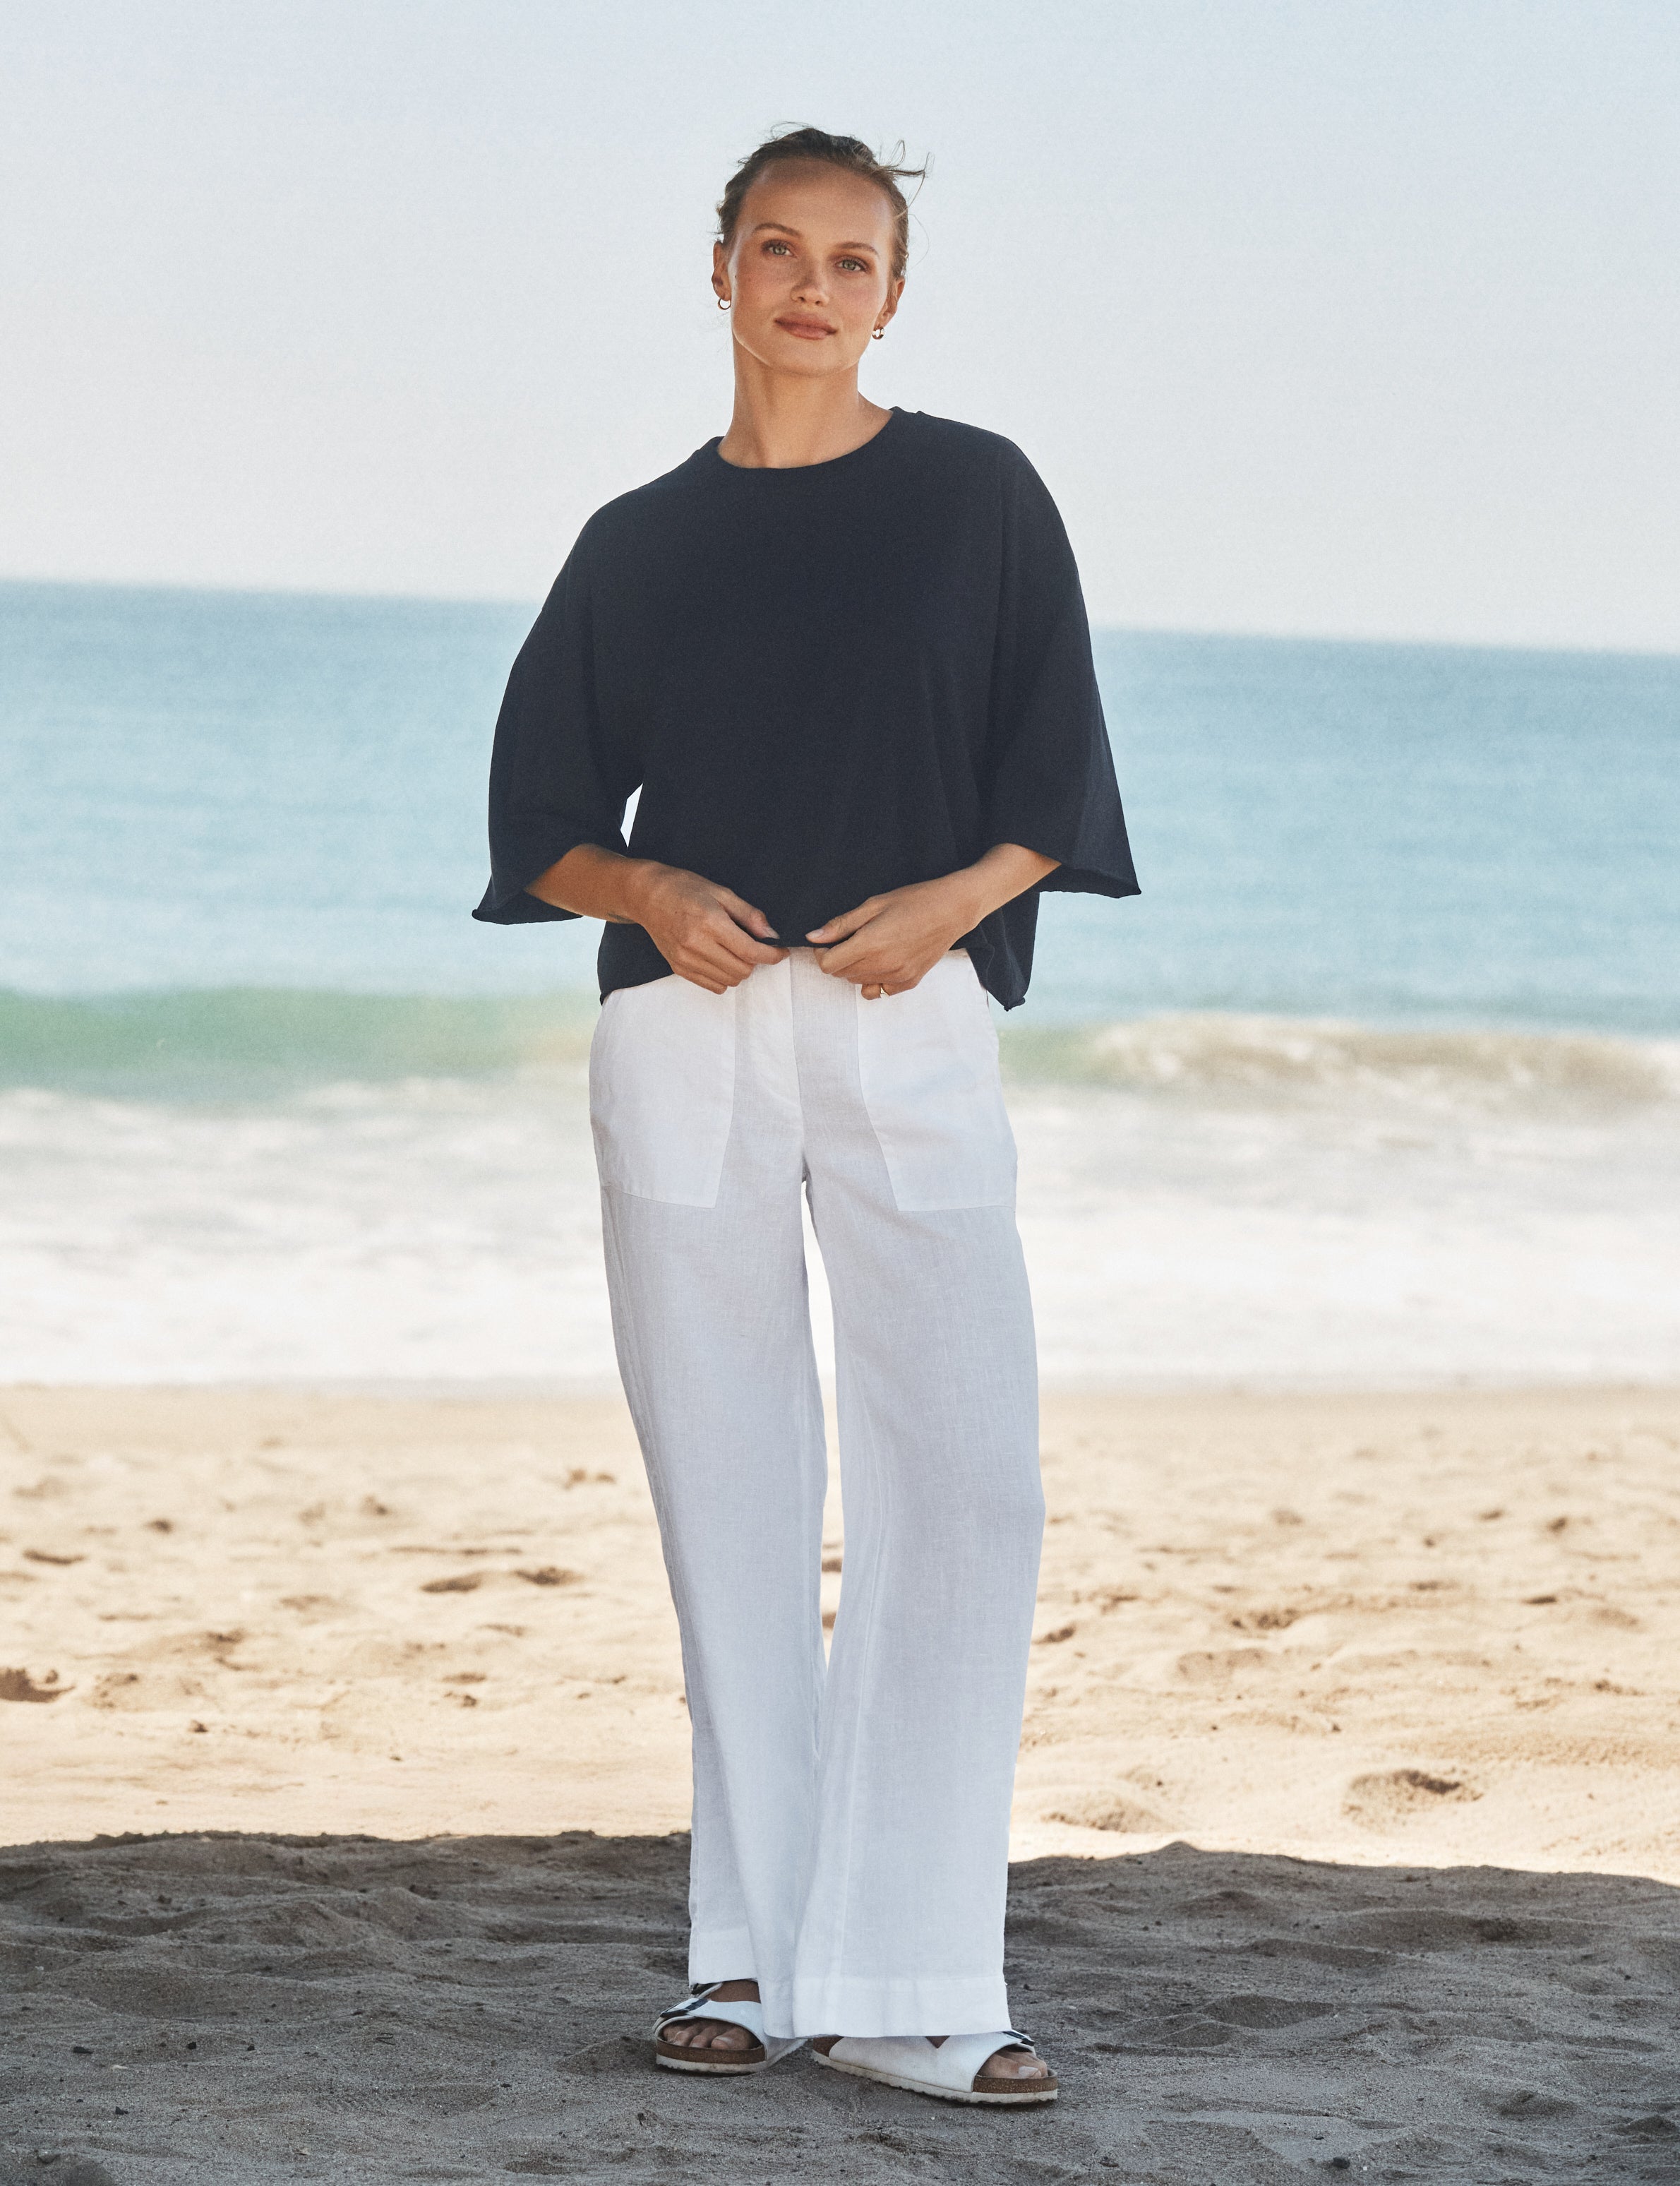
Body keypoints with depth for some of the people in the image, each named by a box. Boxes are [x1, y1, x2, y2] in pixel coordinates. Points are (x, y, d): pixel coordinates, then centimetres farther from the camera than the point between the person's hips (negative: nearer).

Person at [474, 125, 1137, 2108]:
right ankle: (749, 1955, 9)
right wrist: (645, 892, -8)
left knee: (965, 1478, -14)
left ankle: (897, 1983, -13)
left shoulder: (978, 498, 9)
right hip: (684, 1032, 2)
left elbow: (1053, 776, 6)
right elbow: (538, 816, 13)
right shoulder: (641, 543, 13)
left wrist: (956, 898, -13)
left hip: (910, 1025, -2)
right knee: (729, 1495, 2)